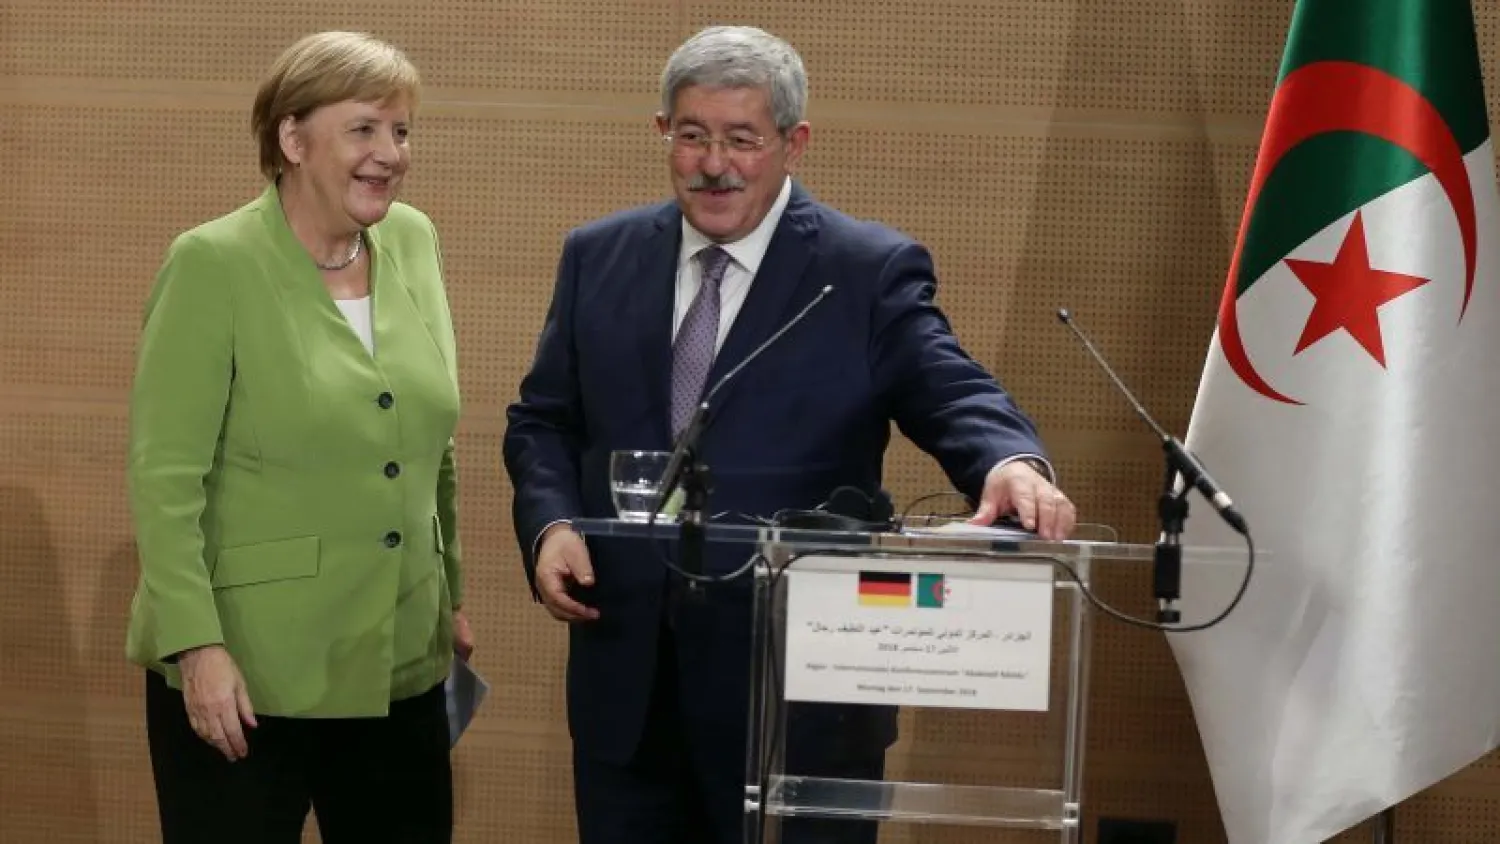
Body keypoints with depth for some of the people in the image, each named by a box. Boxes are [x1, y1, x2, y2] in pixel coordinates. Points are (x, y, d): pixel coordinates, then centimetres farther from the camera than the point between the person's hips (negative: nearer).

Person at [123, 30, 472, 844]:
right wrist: (196, 644, -18)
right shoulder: (214, 263, -11)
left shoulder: (413, 242, 5)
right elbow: (164, 476, -13)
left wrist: (452, 593, 16)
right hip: (248, 668, -5)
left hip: (401, 666, 6)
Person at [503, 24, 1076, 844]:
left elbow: (951, 392, -14)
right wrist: (550, 522, -6)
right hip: (627, 669, 4)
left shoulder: (871, 270, -3)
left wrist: (1012, 463, -37)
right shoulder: (599, 257, 9)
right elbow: (543, 419, 14)